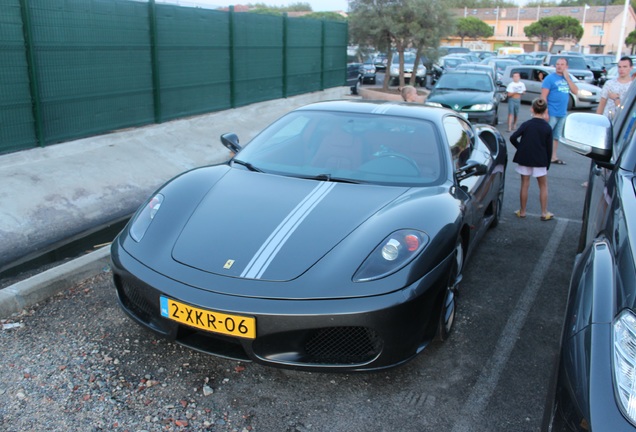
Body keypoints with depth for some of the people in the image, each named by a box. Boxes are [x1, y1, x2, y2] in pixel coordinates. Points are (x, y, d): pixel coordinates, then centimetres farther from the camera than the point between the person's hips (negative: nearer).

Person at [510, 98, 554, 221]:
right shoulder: (547, 127, -3)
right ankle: (544, 213, 14)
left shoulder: (526, 124, -7)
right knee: (543, 186, 12)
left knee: (525, 185, 9)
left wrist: (520, 147, 3)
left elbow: (513, 138, -15)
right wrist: (548, 164, 9)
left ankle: (522, 211, 15)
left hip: (524, 159, 0)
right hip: (540, 161, 0)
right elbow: (549, 148, 0)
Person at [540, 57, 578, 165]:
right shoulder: (550, 78, -6)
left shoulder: (568, 78, 11)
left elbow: (575, 91, 2)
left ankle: (553, 157, 22)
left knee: (556, 136, 14)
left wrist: (567, 78, -6)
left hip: (562, 113, 7)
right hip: (551, 113, -7)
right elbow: (543, 96, -12)